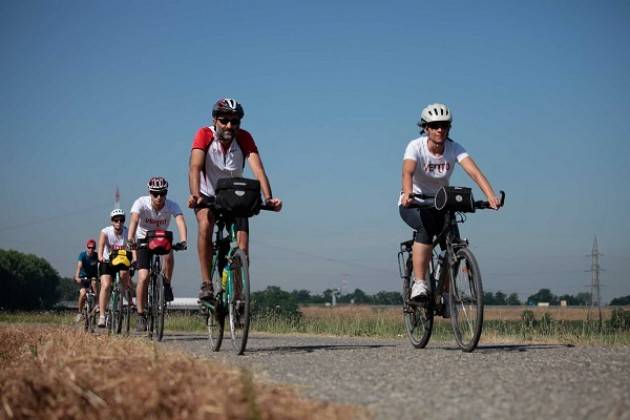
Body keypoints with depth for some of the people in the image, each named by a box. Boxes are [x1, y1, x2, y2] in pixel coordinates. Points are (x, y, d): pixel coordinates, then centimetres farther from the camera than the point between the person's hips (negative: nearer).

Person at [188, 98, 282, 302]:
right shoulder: (204, 135, -22)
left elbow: (258, 169, -30)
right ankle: (206, 283, -25)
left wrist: (268, 198, -46)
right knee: (205, 226, -31)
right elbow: (195, 167, -36)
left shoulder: (244, 138, -19)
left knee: (243, 244, -14)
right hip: (208, 195, -2)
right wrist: (195, 195, -54)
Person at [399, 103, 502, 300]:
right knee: (427, 225, -35)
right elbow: (407, 172, -38)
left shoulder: (454, 148, -13)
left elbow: (474, 172, -29)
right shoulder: (416, 146, -20)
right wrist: (407, 194, -60)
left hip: (440, 204, 4)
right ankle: (419, 284, -35)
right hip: (413, 204, -3)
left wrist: (491, 196, -46)